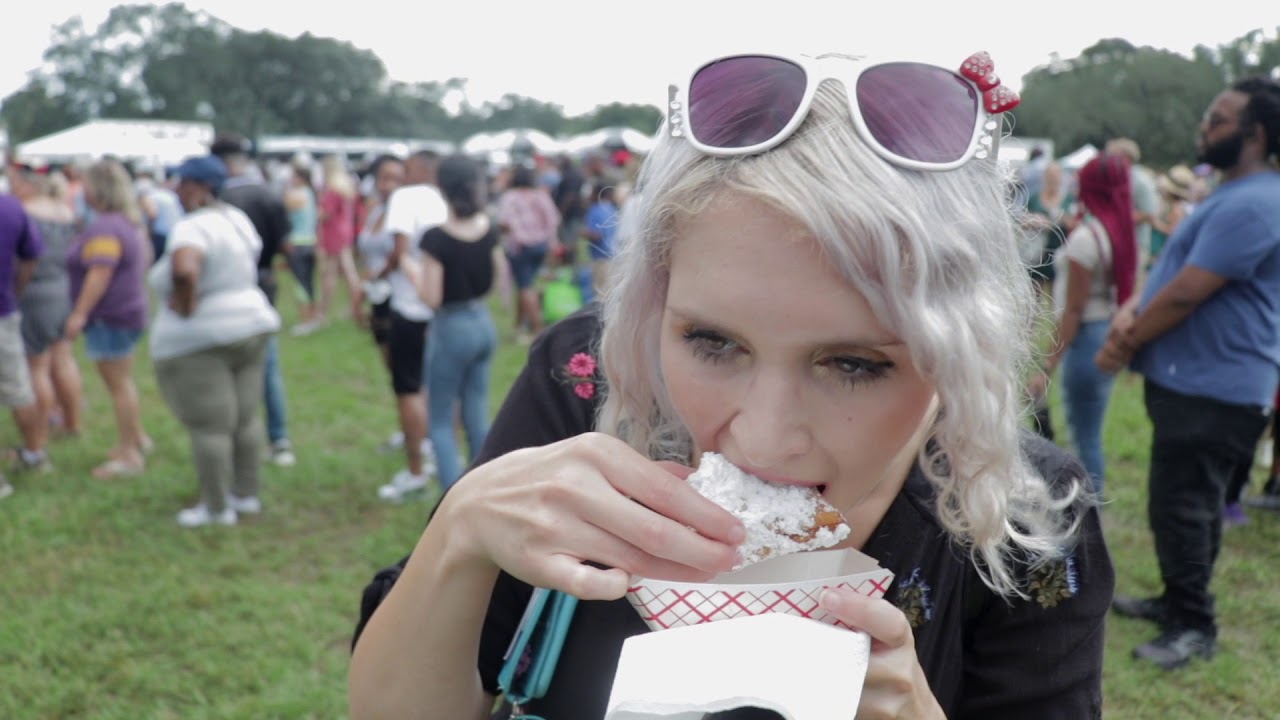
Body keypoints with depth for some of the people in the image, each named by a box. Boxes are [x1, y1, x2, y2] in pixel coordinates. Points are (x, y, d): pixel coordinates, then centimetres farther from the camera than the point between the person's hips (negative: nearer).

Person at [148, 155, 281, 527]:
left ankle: (217, 507, 8)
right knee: (246, 417, 14)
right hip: (252, 324, 9)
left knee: (209, 426, 0)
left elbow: (184, 270, -37)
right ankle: (247, 495, 24)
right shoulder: (237, 218, 9)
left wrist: (185, 306, -21)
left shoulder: (192, 227, -19)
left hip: (200, 341, -9)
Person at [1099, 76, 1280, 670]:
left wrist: (1126, 345, -10)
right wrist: (1128, 313, -5)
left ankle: (1194, 627, 11)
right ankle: (1179, 601, 33)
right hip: (1192, 379, 10)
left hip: (1214, 388, -10)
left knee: (1180, 507, -3)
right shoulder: (1230, 196, 16)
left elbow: (1186, 294, -23)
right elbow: (1169, 270, 14)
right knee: (1188, 503, 20)